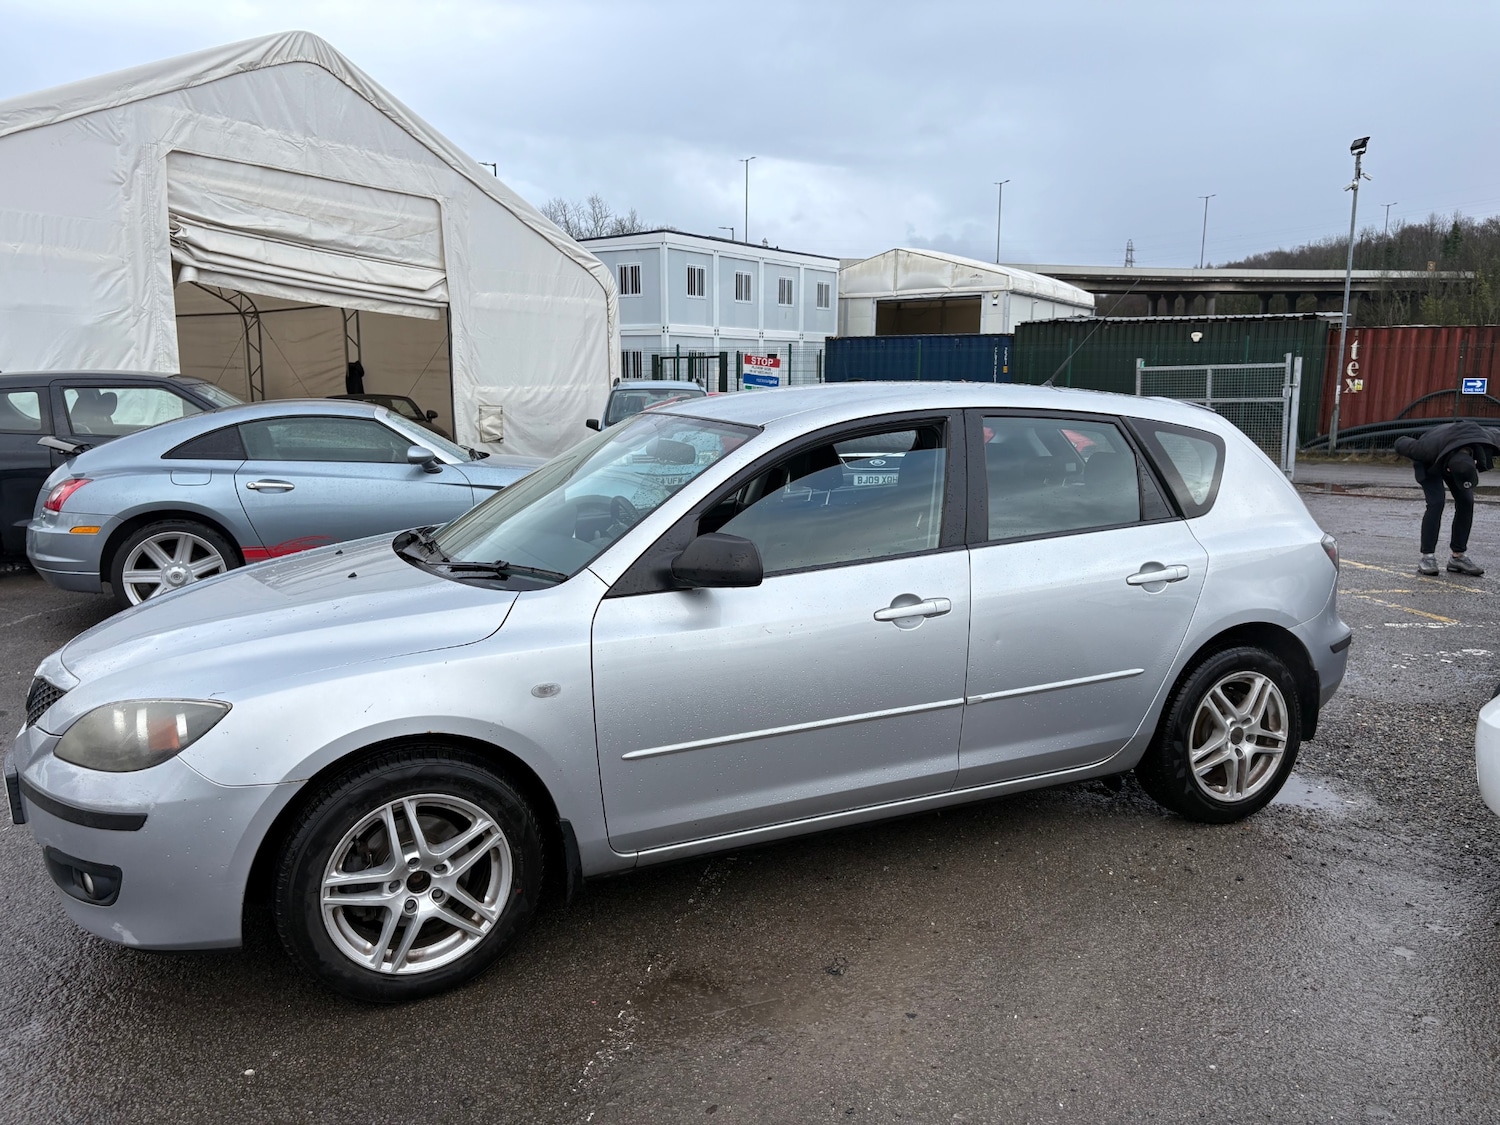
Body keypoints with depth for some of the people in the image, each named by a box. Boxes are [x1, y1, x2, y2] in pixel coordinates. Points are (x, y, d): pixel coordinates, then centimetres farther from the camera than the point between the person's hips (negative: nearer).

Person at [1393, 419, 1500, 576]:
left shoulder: (1484, 440, -35)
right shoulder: (1429, 449, -45)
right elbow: (1401, 444, -26)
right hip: (1429, 464, -4)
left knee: (1466, 502, -8)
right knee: (1436, 503, -22)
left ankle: (1458, 557, 1)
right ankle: (1427, 558, -17)